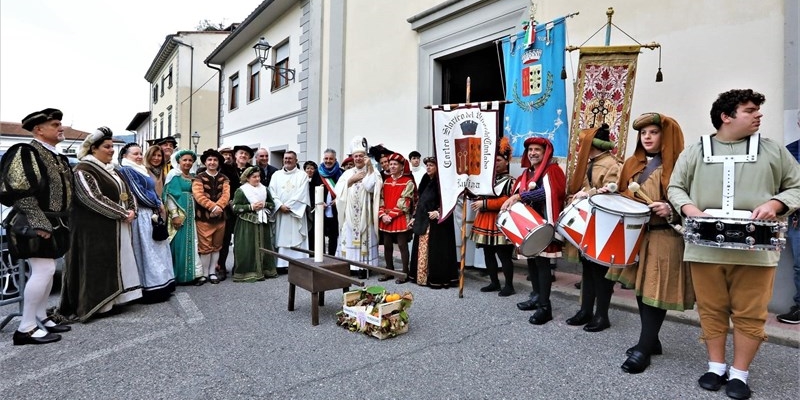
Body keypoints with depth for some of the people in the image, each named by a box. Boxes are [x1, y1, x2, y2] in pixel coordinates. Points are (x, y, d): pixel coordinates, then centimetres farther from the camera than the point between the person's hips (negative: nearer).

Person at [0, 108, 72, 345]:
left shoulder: (58, 158, 14)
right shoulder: (24, 153, -12)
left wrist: (63, 222, 16)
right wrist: (39, 224, -22)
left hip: (54, 223, 9)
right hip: (36, 224, -9)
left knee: (46, 270, 12)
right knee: (43, 270, -11)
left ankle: (40, 318, 23)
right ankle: (26, 328, -2)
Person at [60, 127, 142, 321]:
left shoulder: (111, 169, 14)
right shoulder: (84, 170, -11)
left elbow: (127, 192, 14)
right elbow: (95, 199, -21)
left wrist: (131, 211, -5)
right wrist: (122, 213, -18)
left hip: (117, 227, 8)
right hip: (96, 228, -8)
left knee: (114, 263, 11)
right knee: (98, 265, -3)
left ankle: (109, 300, 19)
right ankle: (97, 305, 6)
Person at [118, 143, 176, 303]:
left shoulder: (142, 170, 19)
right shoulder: (126, 170, -7)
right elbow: (138, 192, -13)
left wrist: (160, 204, 2)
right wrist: (158, 205, -4)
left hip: (152, 214, 9)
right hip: (142, 215, -9)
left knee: (157, 250, 10)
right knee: (148, 251, -7)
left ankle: (161, 284, 17)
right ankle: (152, 289, -3)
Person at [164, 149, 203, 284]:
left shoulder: (193, 177, 15)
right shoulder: (174, 175, -3)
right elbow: (170, 195, -11)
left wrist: (194, 214, 8)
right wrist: (175, 215, -19)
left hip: (191, 214, 6)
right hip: (179, 213, -6)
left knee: (190, 242, 7)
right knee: (179, 243, -3)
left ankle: (189, 273, 15)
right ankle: (178, 275, 4)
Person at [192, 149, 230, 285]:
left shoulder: (224, 179, 8)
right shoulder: (199, 178, -2)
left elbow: (226, 195, -5)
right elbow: (198, 196, -15)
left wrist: (218, 207, -23)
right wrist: (213, 207, -24)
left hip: (220, 217, 4)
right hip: (203, 217, -3)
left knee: (217, 246, 11)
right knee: (205, 246, 0)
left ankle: (212, 272, 22)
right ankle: (204, 273, 12)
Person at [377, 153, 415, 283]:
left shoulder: (408, 182, -6)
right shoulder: (386, 181, 13)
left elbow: (403, 202, -12)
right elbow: (382, 199, 10)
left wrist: (391, 215, -14)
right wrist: (382, 215, -4)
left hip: (401, 219, -6)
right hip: (386, 219, 6)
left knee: (402, 246, 0)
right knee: (387, 245, 11)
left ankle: (405, 273, 7)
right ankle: (389, 271, 22)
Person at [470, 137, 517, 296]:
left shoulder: (510, 181, -6)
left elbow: (506, 201, -19)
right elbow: (480, 196, 27)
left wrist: (484, 203, -21)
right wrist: (476, 199, 3)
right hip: (485, 222, 8)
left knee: (504, 255, -3)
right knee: (488, 254, 12)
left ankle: (509, 286, 9)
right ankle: (494, 282, 24)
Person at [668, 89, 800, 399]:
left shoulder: (773, 151, 9)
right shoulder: (695, 152, 7)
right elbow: (675, 187, 9)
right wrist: (688, 207, -10)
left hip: (755, 249, 1)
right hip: (705, 247, 0)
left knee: (750, 314, 5)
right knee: (711, 310, 8)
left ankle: (739, 373, 20)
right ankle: (716, 366, 24)